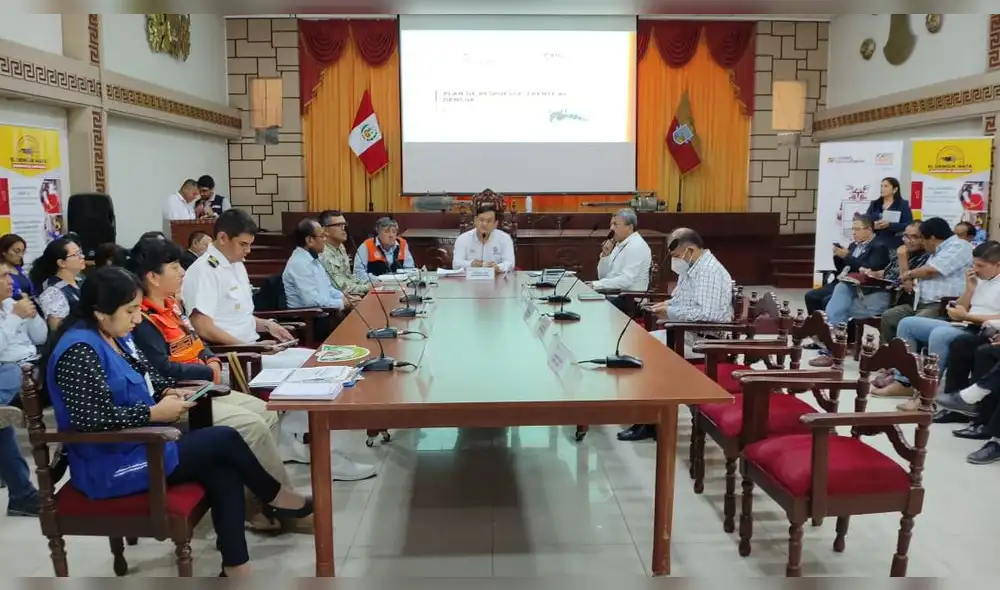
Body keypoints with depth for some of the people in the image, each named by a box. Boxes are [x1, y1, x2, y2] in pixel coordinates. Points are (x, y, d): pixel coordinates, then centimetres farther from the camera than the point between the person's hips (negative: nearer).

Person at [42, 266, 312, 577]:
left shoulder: (116, 336, 6)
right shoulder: (79, 350, -22)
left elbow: (143, 378, 21)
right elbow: (91, 418, -30)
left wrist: (169, 392, -1)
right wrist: (155, 413, -23)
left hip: (138, 443, 9)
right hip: (112, 466, -9)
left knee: (223, 470, -9)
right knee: (225, 440, -9)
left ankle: (235, 566, -4)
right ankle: (273, 497, 16)